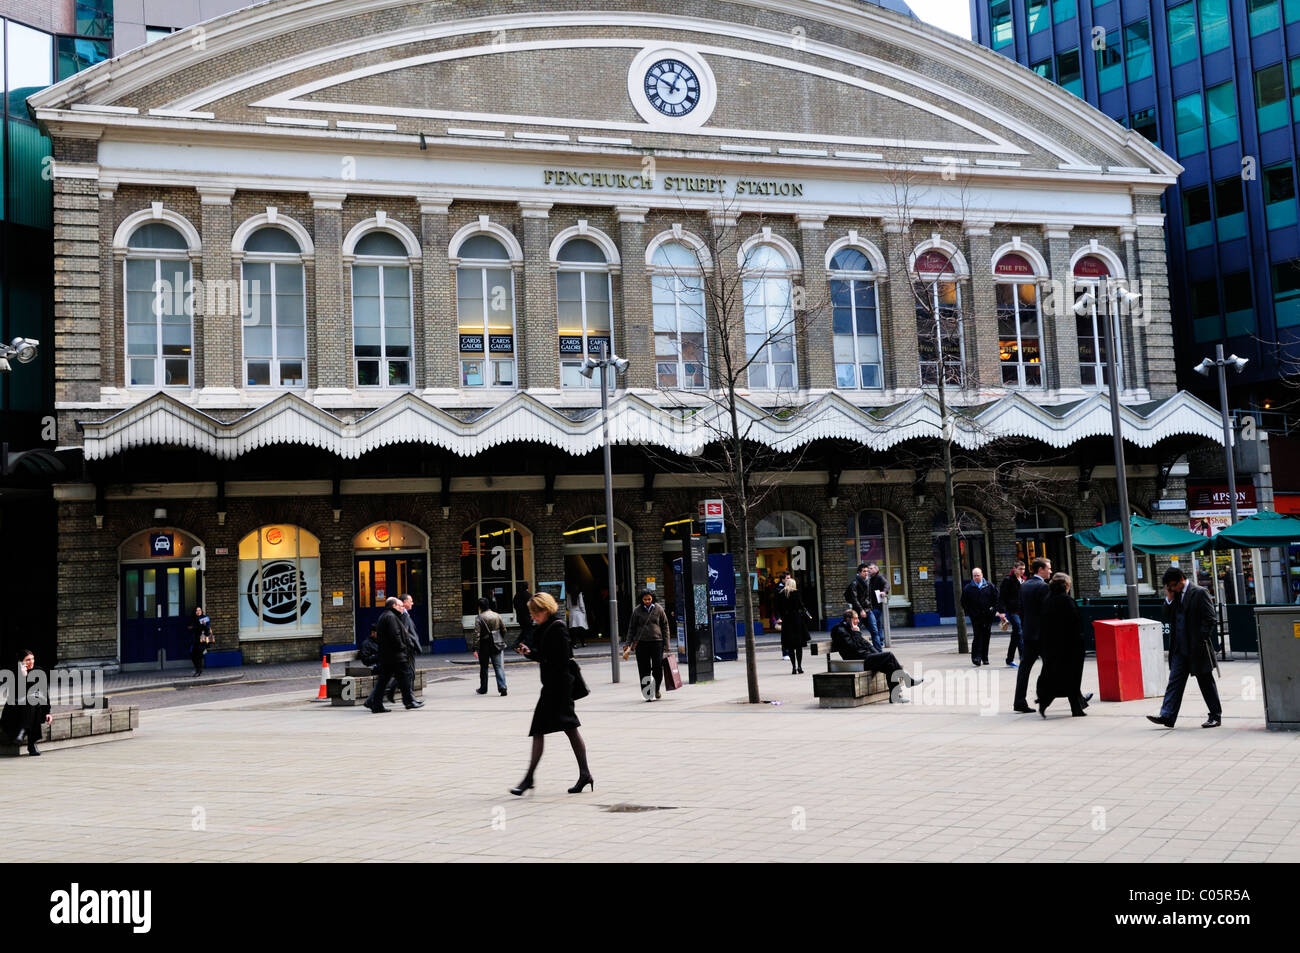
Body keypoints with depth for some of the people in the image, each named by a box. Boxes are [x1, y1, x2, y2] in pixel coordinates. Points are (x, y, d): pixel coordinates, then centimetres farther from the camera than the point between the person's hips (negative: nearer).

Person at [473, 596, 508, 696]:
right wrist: (502, 642, 21)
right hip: (496, 646, 3)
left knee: (483, 668, 13)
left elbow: (477, 634, -15)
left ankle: (483, 688, 23)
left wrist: (475, 649, -14)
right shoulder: (497, 616, 4)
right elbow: (504, 630, 8)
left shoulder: (479, 618, -10)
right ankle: (502, 686, -16)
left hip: (484, 647, -2)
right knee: (499, 666, 0)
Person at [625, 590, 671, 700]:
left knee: (658, 668, -6)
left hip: (656, 641, 0)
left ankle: (656, 690, 16)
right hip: (641, 643, 0)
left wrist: (666, 644, 4)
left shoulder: (659, 609, 5)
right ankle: (648, 694, 4)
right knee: (644, 669, -1)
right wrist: (628, 643, 3)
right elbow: (631, 628, 10)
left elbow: (665, 626, 8)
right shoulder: (637, 611, 4)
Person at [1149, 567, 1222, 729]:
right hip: (1179, 649, 6)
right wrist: (1169, 599, -1)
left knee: (1206, 682, 6)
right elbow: (1168, 618, 11)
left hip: (1197, 648, -6)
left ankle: (1216, 716, 17)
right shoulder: (1174, 596, 11)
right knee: (1175, 681, 1)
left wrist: (1201, 642, -14)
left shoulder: (1200, 593, -9)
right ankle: (1167, 716, -3)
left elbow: (1209, 619, -11)